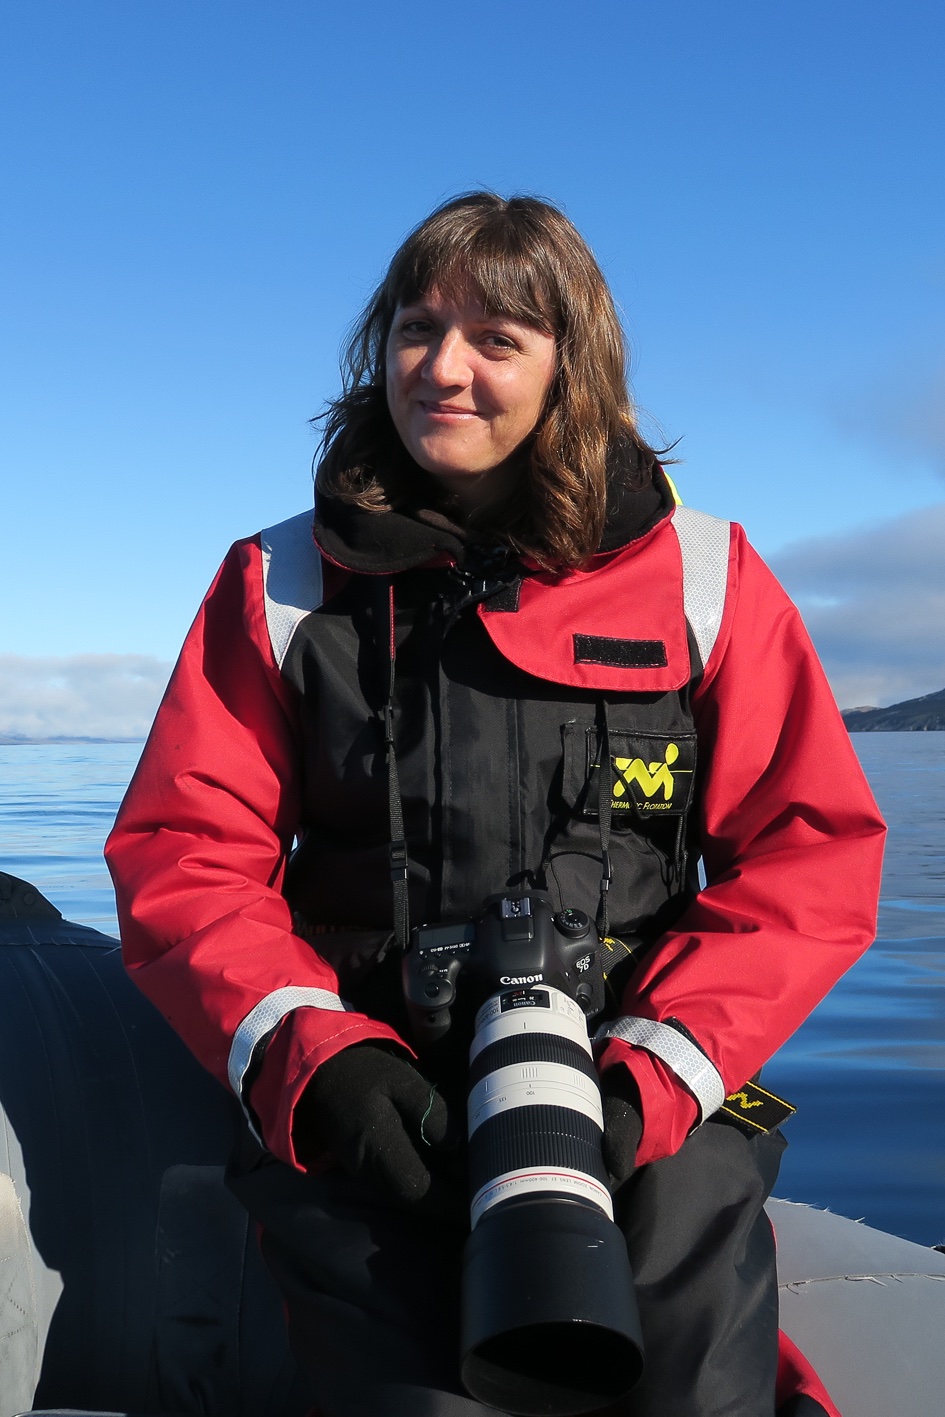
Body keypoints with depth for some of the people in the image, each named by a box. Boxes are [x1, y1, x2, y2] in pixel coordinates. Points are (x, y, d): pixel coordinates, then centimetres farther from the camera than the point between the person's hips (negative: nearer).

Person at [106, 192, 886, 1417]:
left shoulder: (704, 577, 6)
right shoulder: (281, 583, 8)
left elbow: (813, 851, 3)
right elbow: (181, 853, 5)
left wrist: (657, 1072, -11)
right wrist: (312, 1057, -12)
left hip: (647, 1113, 1)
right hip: (365, 1116, 0)